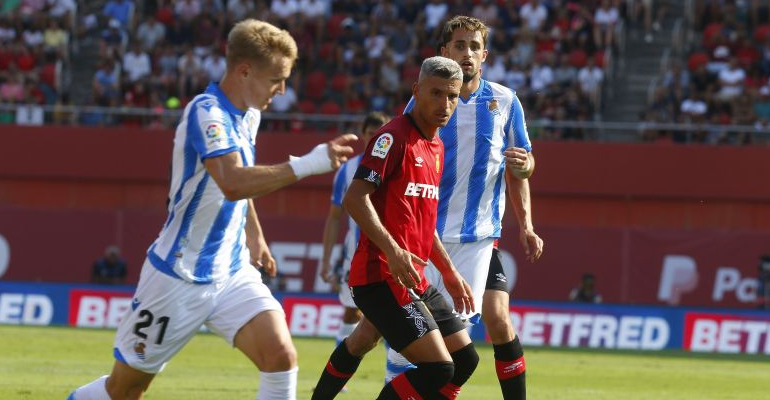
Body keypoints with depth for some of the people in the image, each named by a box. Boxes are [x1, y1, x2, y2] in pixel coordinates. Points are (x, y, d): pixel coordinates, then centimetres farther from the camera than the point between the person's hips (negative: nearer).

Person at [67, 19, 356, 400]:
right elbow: (233, 184, -38)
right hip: (180, 278, -7)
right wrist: (306, 164, -41)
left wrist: (254, 235, 29)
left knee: (281, 357, -16)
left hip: (233, 273, 7)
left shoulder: (248, 116, 6)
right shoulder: (206, 113, -21)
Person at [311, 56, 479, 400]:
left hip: (413, 280, 10)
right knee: (439, 369, -17)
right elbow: (355, 198, -19)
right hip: (382, 277, -10)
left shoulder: (437, 148, 17)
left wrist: (449, 272, 26)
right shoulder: (394, 136, -11)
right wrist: (392, 250, -28)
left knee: (465, 360, 10)